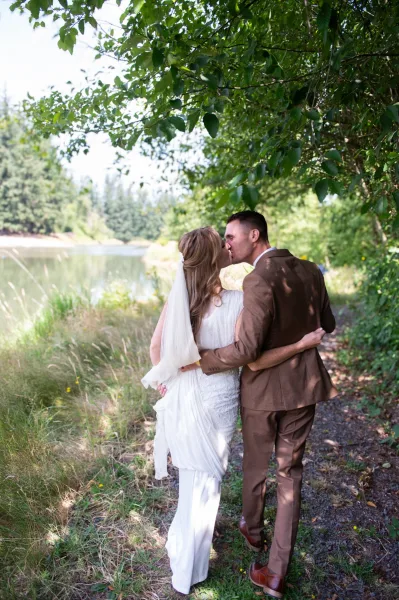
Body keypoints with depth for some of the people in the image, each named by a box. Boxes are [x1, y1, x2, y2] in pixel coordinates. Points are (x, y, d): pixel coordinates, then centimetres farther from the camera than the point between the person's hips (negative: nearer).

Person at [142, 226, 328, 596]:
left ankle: (191, 535, 54)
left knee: (193, 474, 28)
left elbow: (156, 346, -2)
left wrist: (164, 381, 12)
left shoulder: (178, 296, -8)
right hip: (216, 399, -4)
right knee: (204, 479, 14)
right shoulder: (236, 302, -21)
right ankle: (187, 572, 33)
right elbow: (253, 360, -22)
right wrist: (302, 344, -14)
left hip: (181, 396, 5)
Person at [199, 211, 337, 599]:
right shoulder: (310, 271, -1)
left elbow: (247, 349, -30)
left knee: (255, 465, 21)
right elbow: (327, 326, 11)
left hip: (264, 387, -5)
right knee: (289, 473, 15)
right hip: (303, 385, 5)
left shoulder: (259, 280, -23)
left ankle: (252, 529, 50)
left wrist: (194, 361, -20)